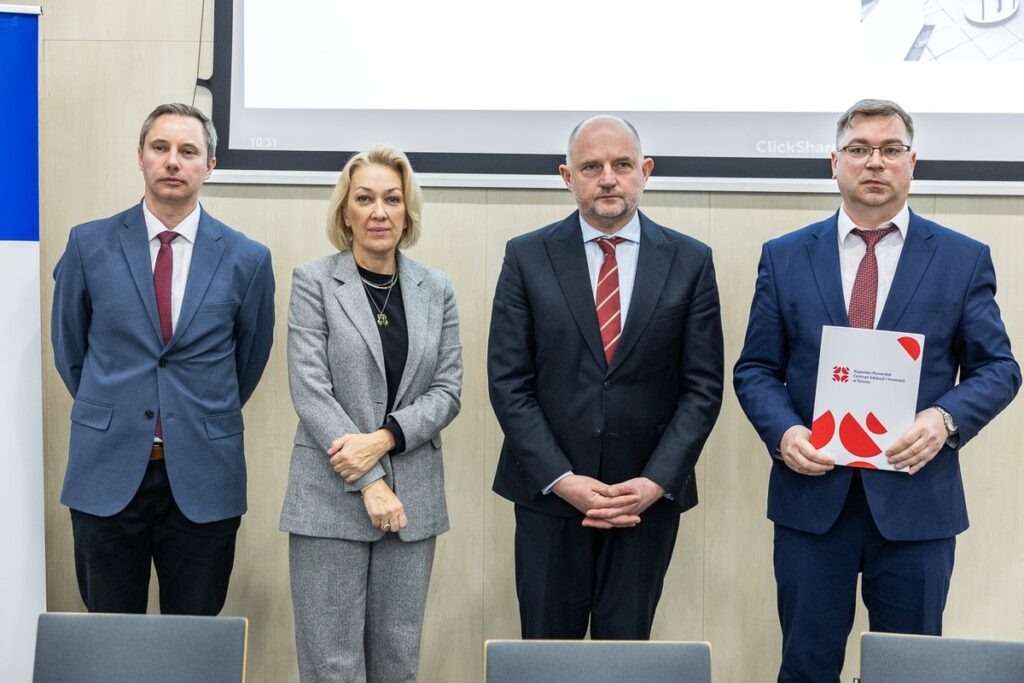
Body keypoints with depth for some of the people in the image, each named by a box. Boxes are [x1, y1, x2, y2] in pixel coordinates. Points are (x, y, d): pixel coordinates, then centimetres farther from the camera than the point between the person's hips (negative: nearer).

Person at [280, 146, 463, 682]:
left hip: (413, 497, 3)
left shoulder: (436, 290, 8)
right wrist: (369, 483, -14)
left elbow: (448, 390, 3)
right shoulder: (313, 282, -2)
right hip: (331, 498, -3)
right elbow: (310, 391, -9)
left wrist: (383, 439, -14)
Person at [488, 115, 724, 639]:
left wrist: (656, 483, -11)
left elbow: (702, 386, 0)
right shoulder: (527, 257, 0)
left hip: (650, 495, 0)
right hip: (549, 494, 0)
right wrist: (562, 480, -11)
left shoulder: (690, 261, 2)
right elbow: (508, 382, -3)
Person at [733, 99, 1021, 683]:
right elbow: (756, 369, 6)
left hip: (917, 499, 0)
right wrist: (783, 431, -13)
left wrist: (946, 419, -16)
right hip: (811, 495, 1)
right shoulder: (784, 257, 6)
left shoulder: (964, 259, 4)